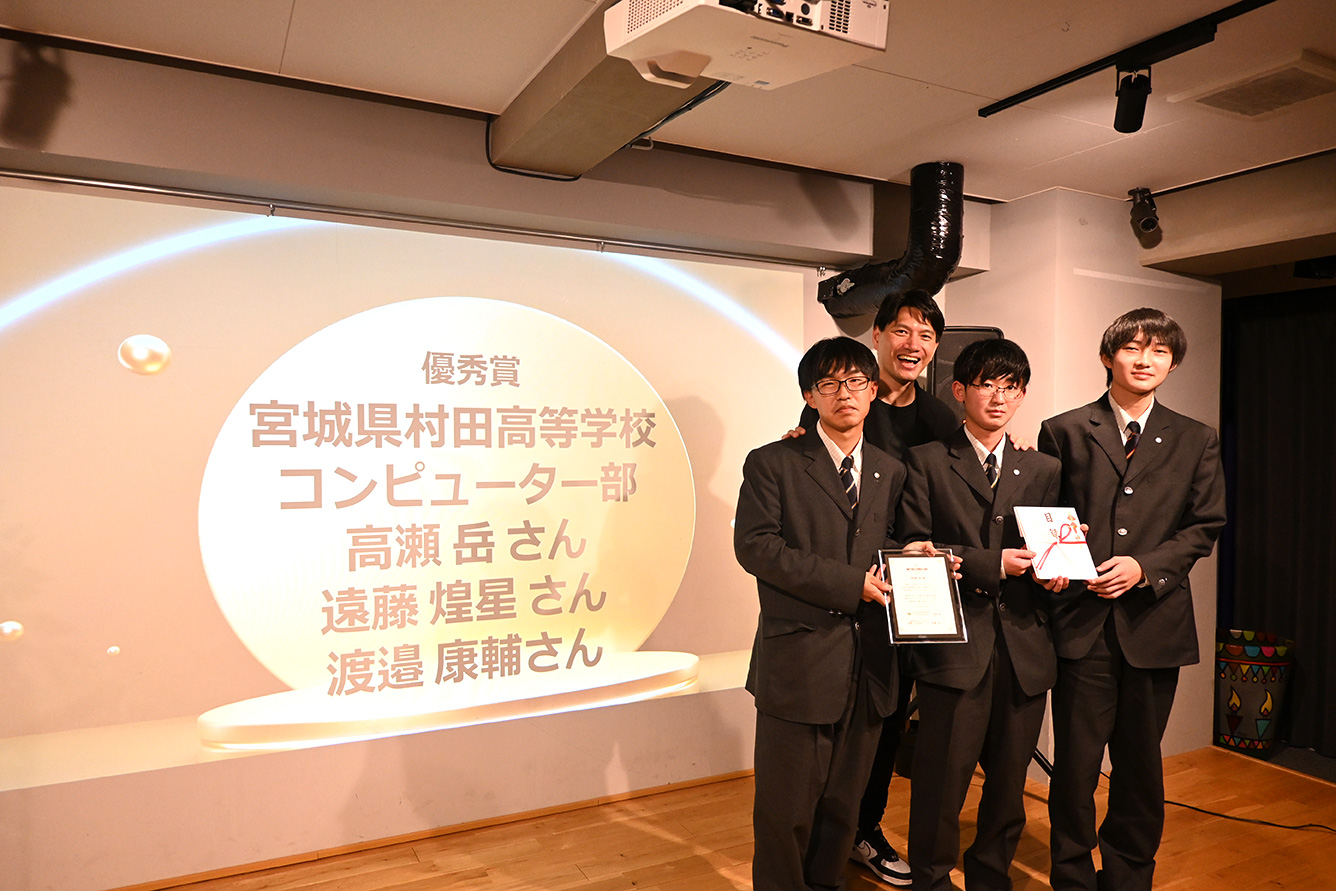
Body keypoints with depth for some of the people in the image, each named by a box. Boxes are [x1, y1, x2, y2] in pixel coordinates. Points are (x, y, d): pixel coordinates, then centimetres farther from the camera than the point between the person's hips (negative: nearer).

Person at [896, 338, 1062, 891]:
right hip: (955, 646, -4)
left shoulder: (1044, 470, 15)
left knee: (1009, 785, 15)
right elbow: (914, 549, -6)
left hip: (1024, 650, 4)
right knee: (941, 783, 2)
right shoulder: (926, 461, 2)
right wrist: (991, 564, -15)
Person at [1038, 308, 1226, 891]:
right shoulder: (1064, 432, 4)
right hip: (1081, 621, -2)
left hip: (1154, 622, 2)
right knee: (1075, 763, 3)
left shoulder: (1196, 442, 9)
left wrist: (1144, 567, -10)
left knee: (1140, 762, 14)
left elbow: (1204, 528, 5)